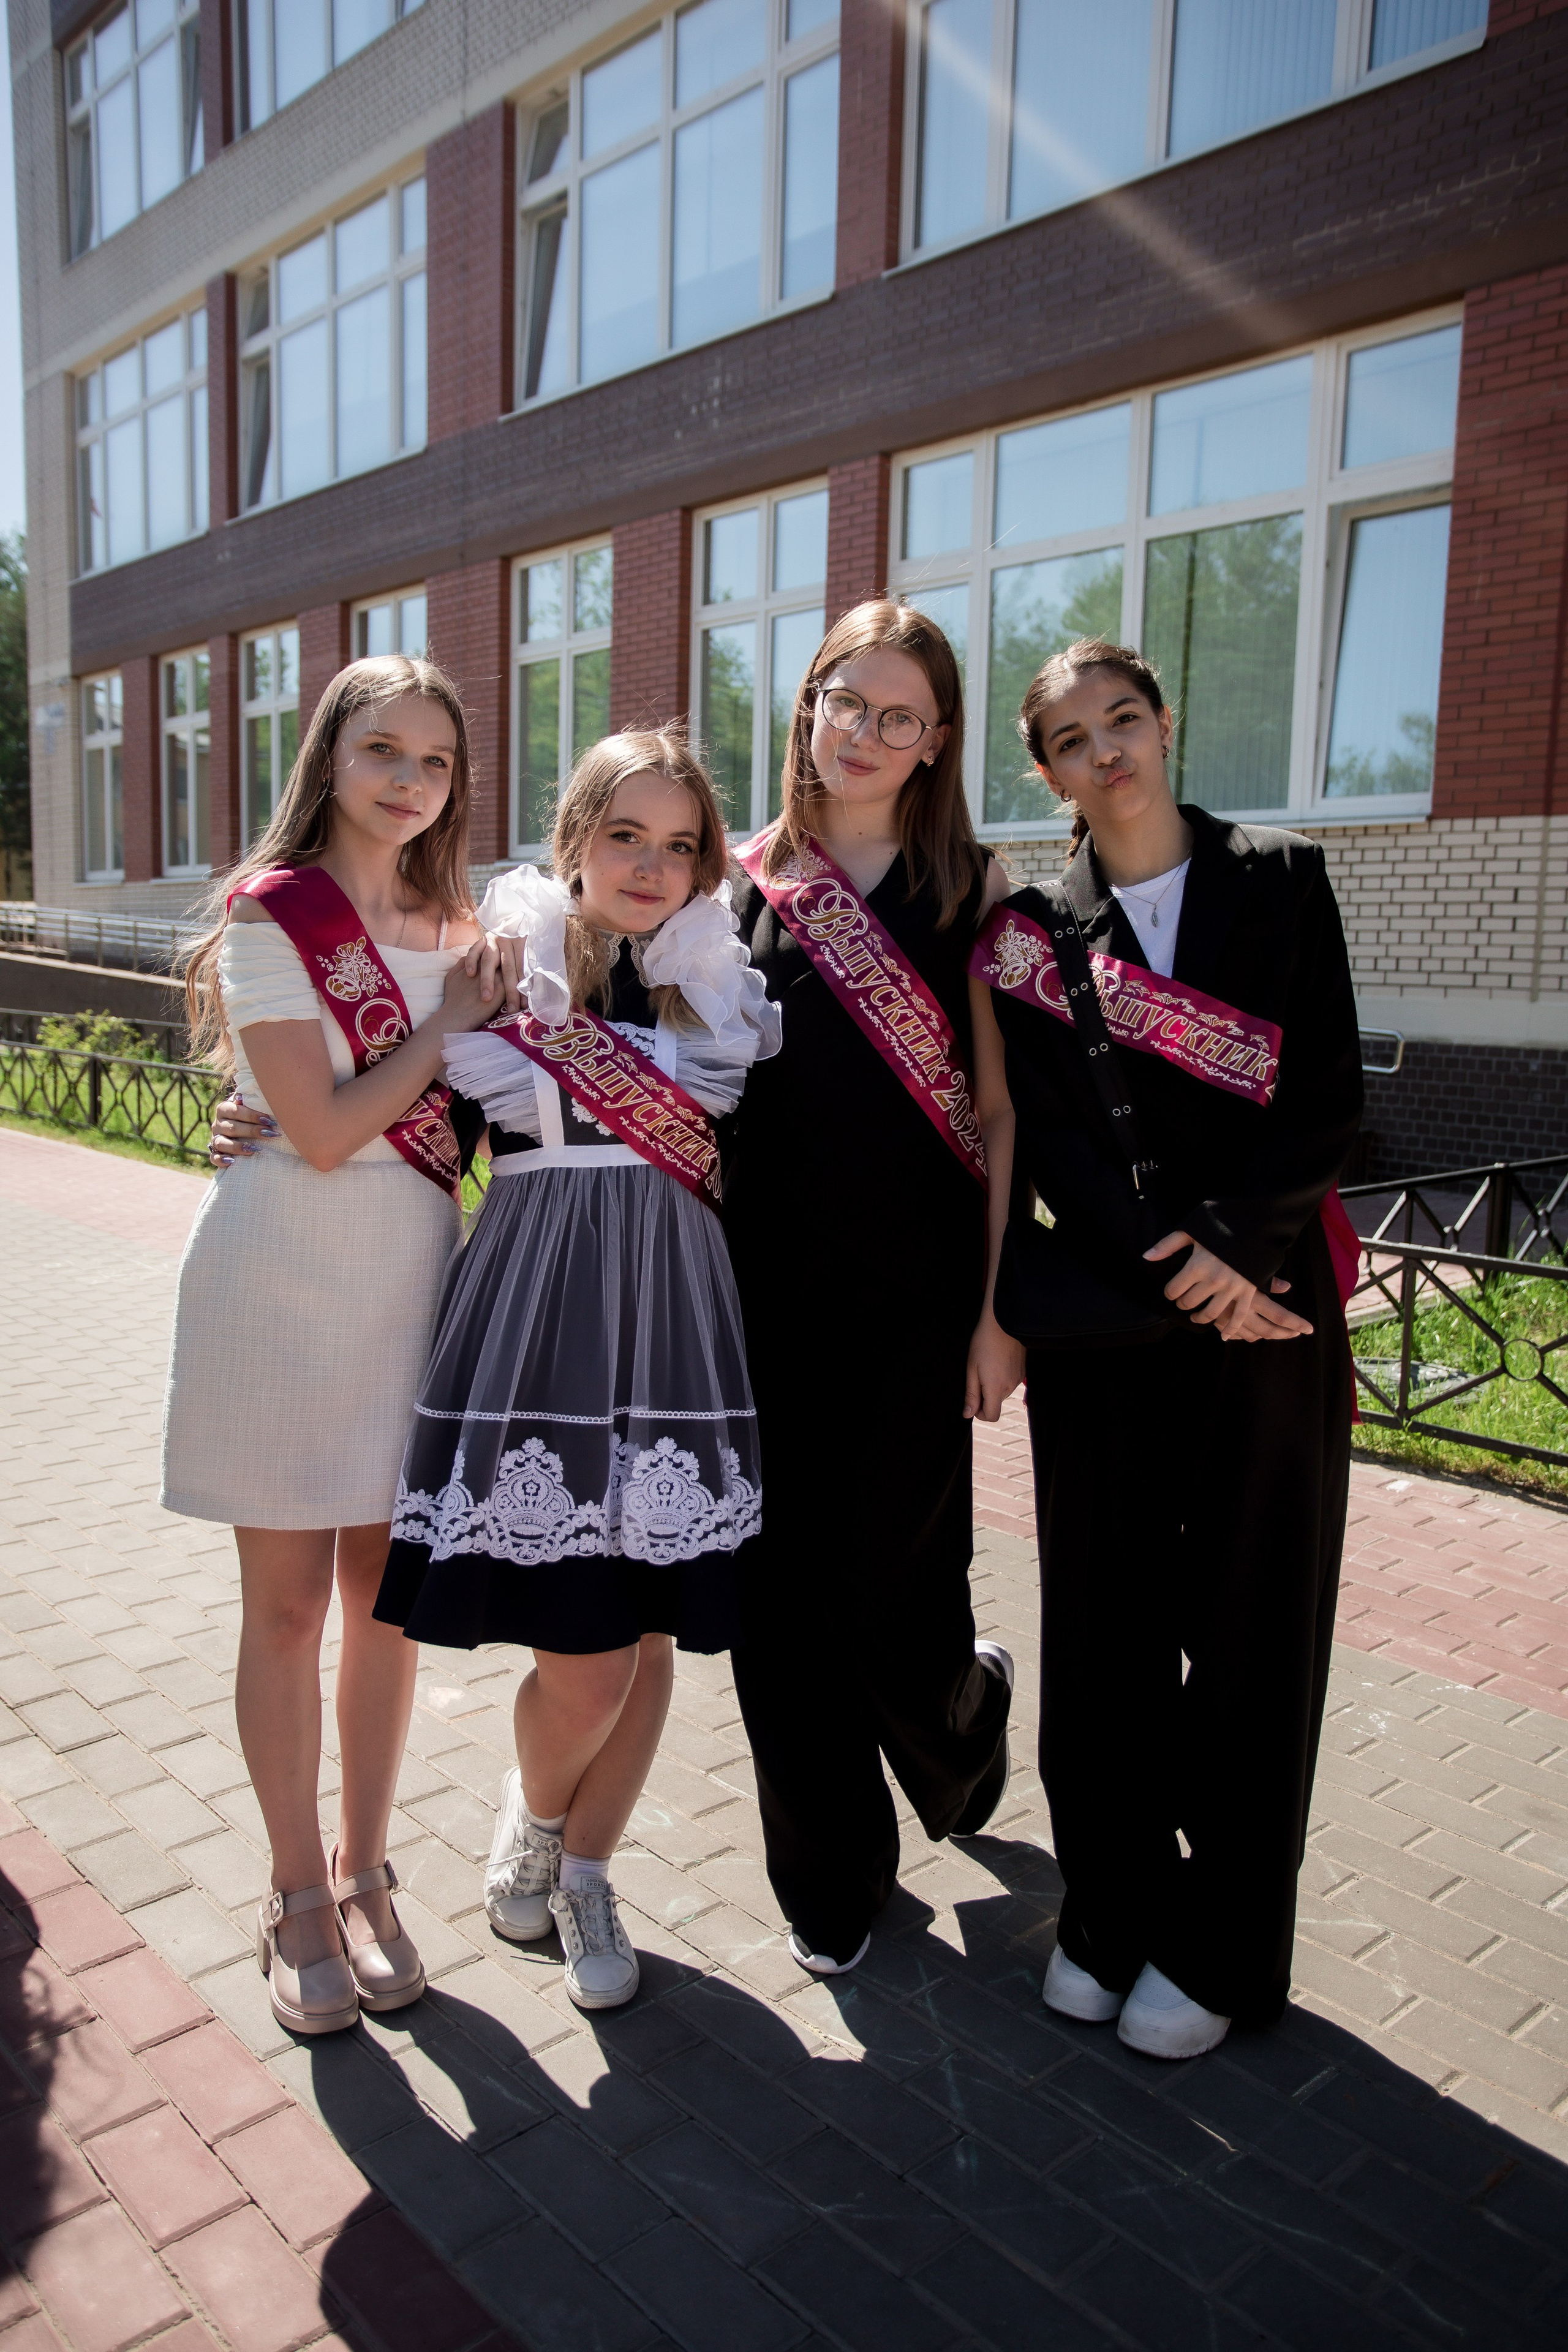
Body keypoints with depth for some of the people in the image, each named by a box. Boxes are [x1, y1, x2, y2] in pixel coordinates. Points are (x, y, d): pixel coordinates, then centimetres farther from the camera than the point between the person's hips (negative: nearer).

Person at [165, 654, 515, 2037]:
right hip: (285, 1268, -5)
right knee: (288, 1597, 6)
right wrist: (450, 1023, -9)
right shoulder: (272, 912, -8)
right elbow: (324, 1130, -16)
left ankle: (364, 1876, 28)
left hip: (412, 1271, 5)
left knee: (386, 1585, 11)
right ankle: (299, 1896, 24)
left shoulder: (448, 926, 10)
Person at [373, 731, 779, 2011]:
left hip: (676, 1319, 3)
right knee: (583, 1656, -3)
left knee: (649, 1635, 9)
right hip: (540, 1315, -2)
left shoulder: (724, 984, 9)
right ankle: (533, 1818, 33)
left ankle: (586, 1876, 34)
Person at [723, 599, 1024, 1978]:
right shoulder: (745, 881, 7)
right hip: (769, 1287, 2)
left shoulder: (971, 887, 1)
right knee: (779, 1598, 7)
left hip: (916, 1293, -2)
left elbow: (1001, 1107, -1)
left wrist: (1001, 1305, -6)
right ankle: (831, 1877, 30)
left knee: (893, 1593, 3)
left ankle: (969, 1713, 41)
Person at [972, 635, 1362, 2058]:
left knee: (1252, 1627, 6)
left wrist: (1230, 1243, -16)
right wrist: (1170, 1271, -16)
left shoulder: (1281, 882, 4)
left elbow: (1330, 1098, -3)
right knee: (1104, 1624, 8)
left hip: (1267, 1307, 0)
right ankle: (1107, 1915, 27)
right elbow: (1047, 1141, -4)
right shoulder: (1028, 932, 5)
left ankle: (1215, 1945, 24)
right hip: (1103, 1316, 1)